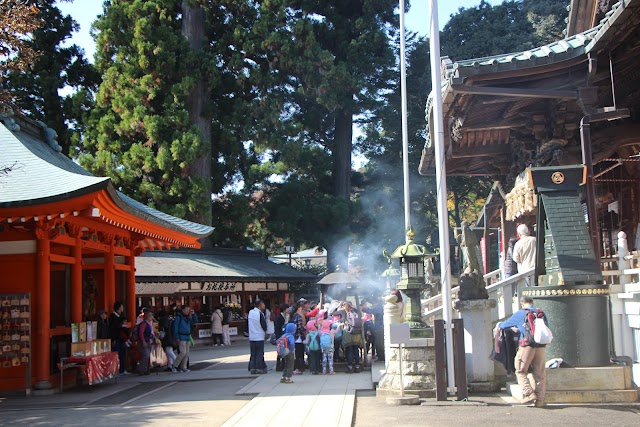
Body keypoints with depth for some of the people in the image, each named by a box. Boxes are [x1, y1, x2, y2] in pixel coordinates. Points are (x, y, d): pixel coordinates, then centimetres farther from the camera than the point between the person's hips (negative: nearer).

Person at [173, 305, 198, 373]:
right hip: (181, 338, -8)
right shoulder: (178, 317, -6)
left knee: (186, 353, 6)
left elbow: (195, 321, 22)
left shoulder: (188, 318, 15)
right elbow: (175, 327, -9)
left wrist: (193, 314, 6)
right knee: (183, 352, -16)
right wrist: (177, 338, -15)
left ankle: (183, 367, 11)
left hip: (187, 337, 8)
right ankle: (175, 365, -4)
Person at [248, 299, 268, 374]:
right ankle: (259, 368, 3)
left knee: (253, 353, 12)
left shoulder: (250, 312, 4)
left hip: (251, 337, 6)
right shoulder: (260, 314, -15)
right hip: (259, 337, -6)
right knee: (259, 353, 2)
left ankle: (252, 368, 12)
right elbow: (264, 326, -11)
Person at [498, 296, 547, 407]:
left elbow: (506, 324, 14)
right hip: (540, 347, 4)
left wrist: (499, 325, 36)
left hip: (527, 346, -4)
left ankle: (529, 393, -10)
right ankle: (540, 400, 7)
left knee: (521, 371, 5)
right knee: (539, 374, 8)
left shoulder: (520, 314, 3)